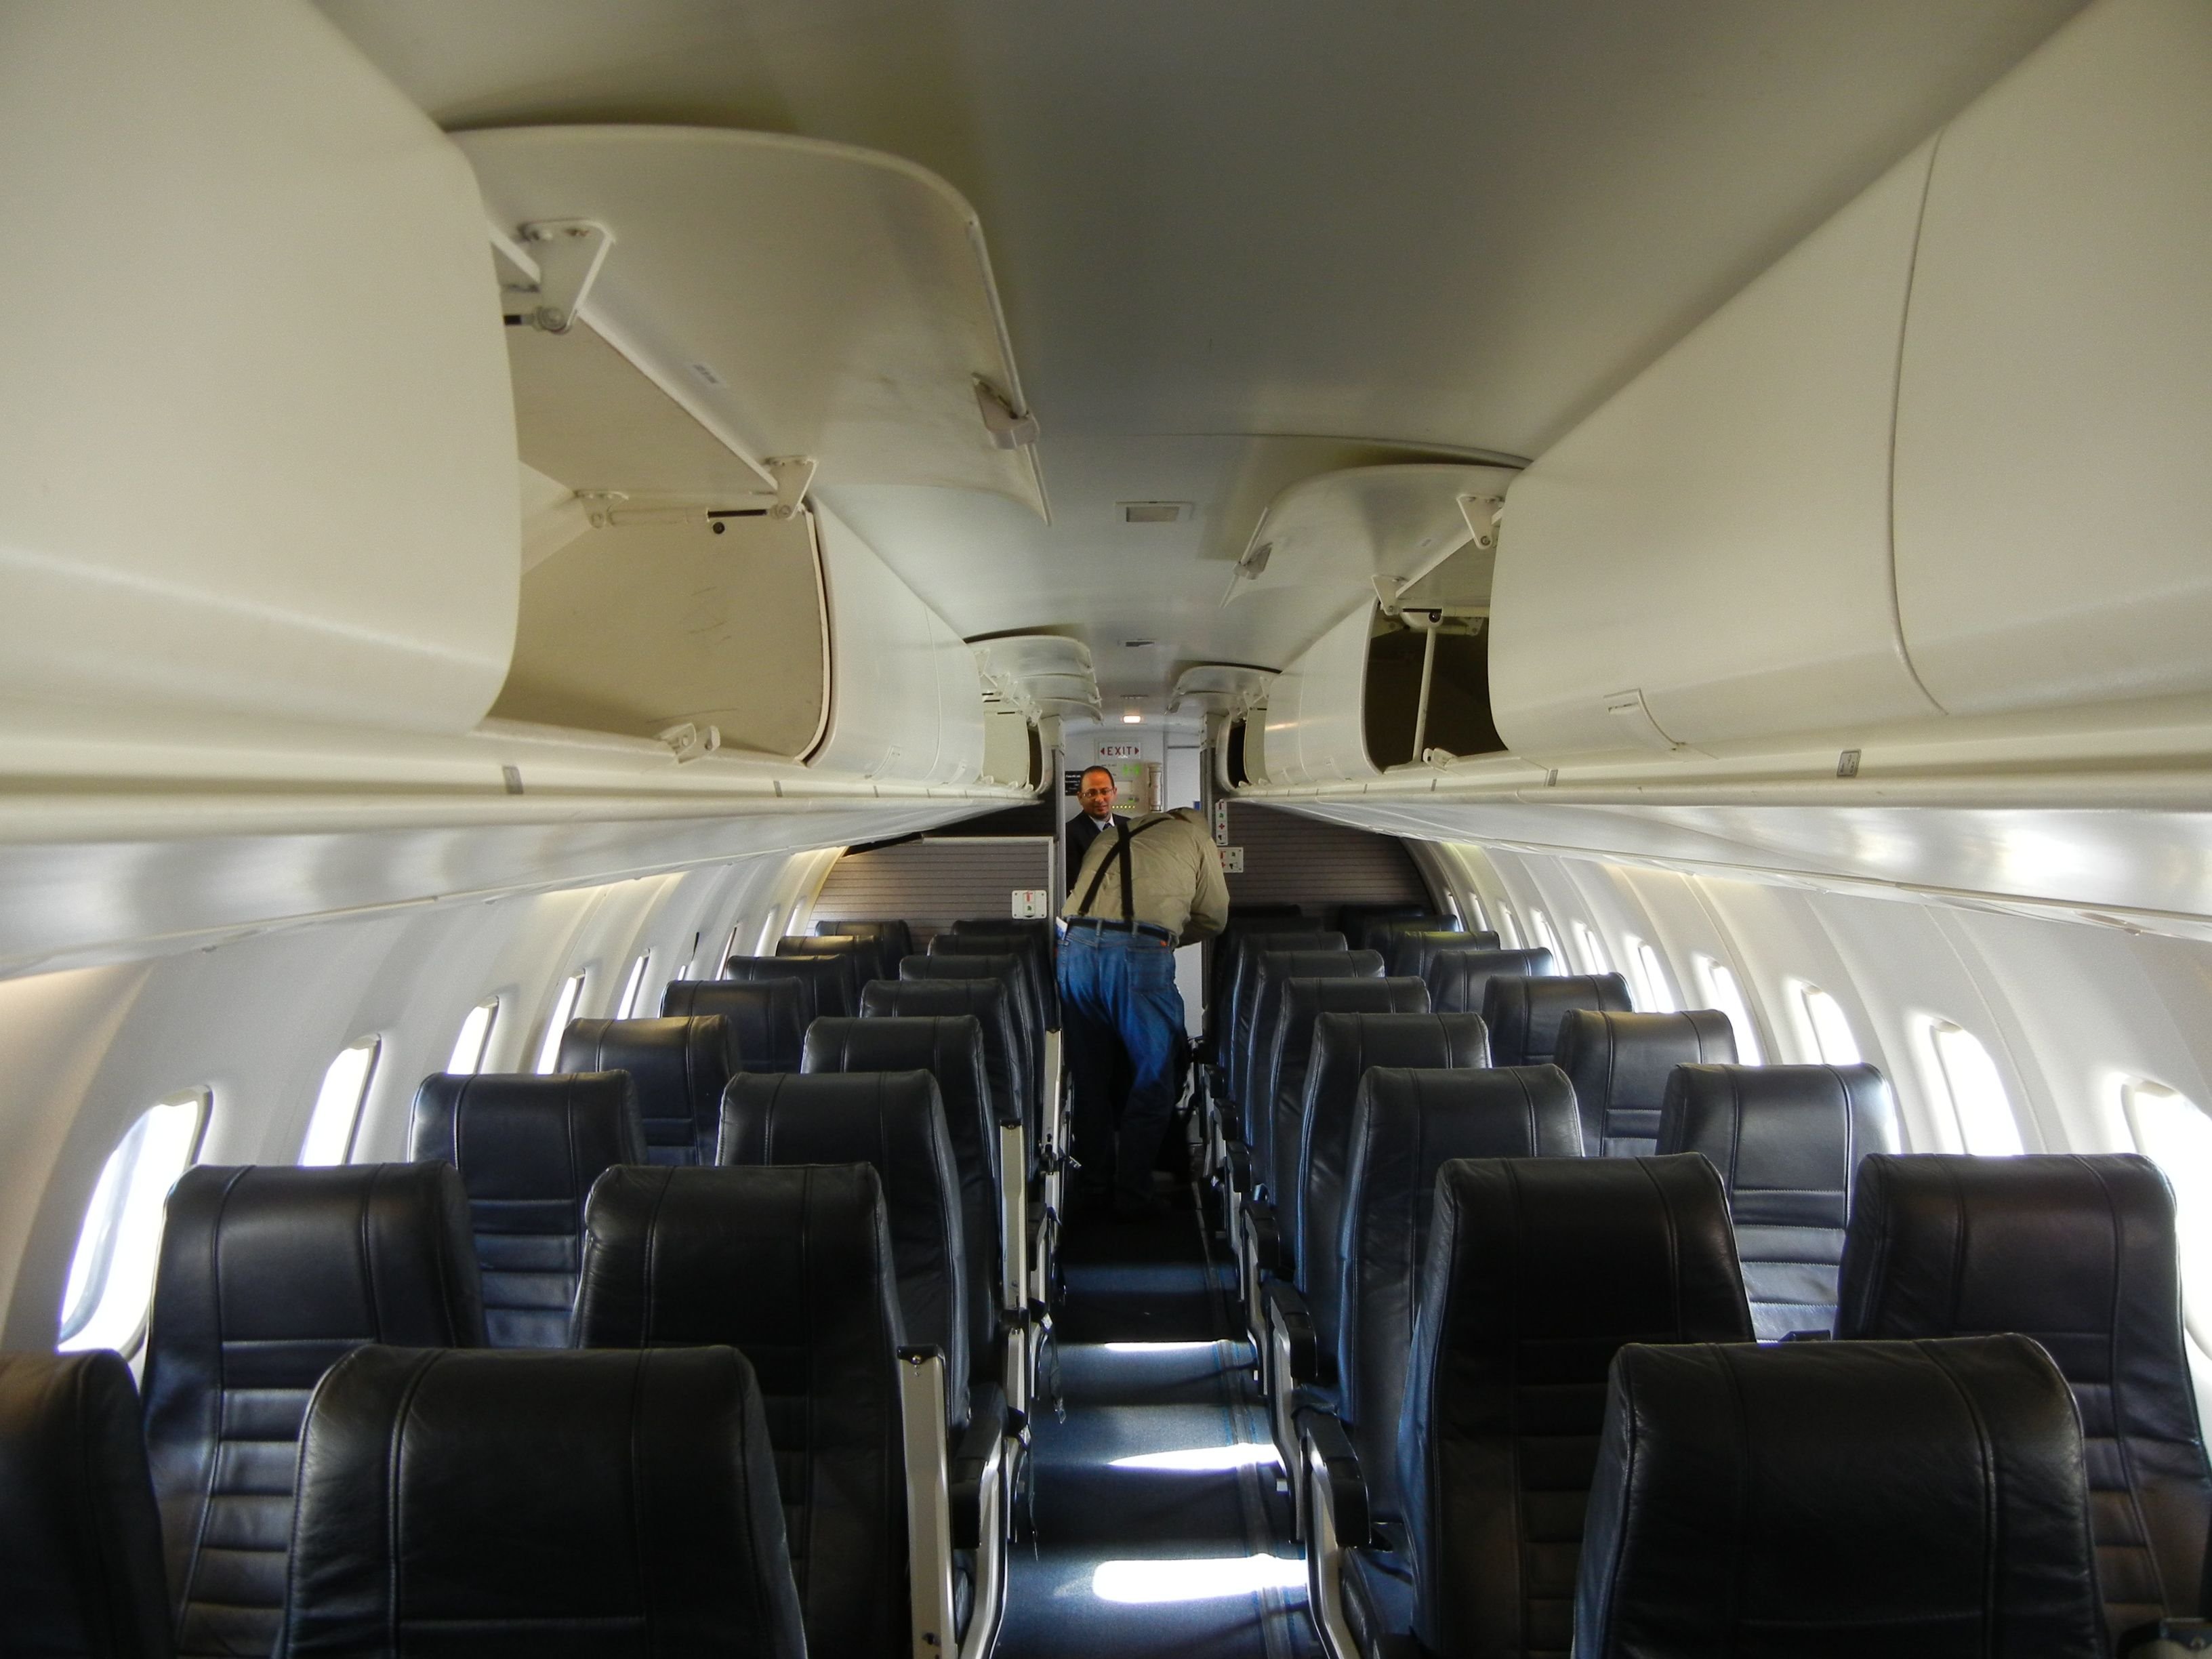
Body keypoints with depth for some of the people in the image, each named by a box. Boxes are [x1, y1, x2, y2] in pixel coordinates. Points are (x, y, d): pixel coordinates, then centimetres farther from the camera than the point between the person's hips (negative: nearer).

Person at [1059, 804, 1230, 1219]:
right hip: (1142, 954, -4)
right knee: (1152, 1080, 9)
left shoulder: (1111, 837, 32)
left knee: (1090, 1077, 16)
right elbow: (1214, 917, 21)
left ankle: (1092, 1187, 24)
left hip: (1076, 947, 5)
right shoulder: (1197, 836, 20)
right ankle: (1132, 1196, 12)